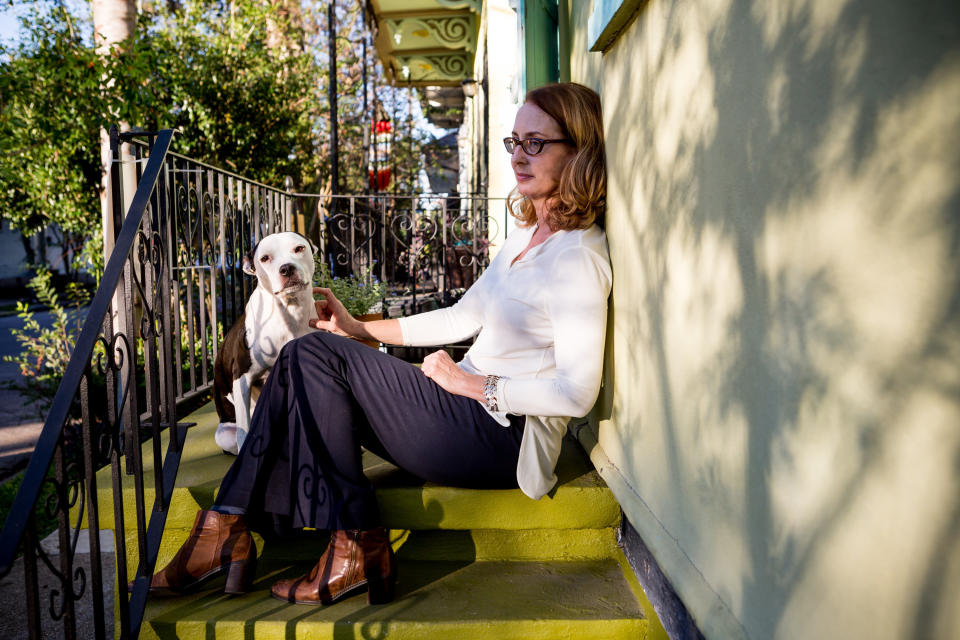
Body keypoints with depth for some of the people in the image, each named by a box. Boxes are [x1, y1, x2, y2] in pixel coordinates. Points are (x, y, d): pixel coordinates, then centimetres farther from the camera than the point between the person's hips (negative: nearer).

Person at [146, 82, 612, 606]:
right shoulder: (526, 236, 15)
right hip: (471, 410, 9)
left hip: (502, 437, -9)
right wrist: (359, 329, 14)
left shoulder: (578, 255, -15)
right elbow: (465, 317, 19)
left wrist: (473, 384, -15)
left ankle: (356, 547, -8)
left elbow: (577, 393, -21)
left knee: (317, 355, -14)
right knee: (305, 358, -2)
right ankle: (227, 528, -2)